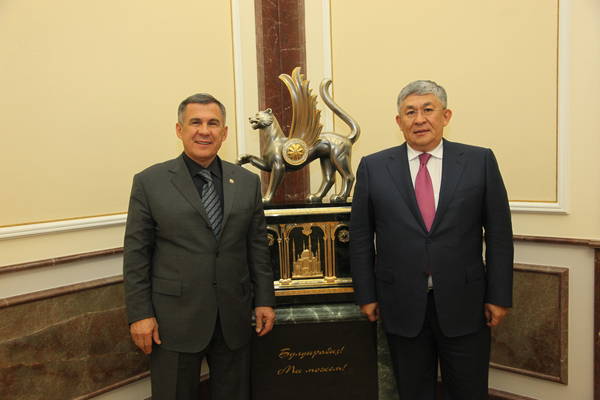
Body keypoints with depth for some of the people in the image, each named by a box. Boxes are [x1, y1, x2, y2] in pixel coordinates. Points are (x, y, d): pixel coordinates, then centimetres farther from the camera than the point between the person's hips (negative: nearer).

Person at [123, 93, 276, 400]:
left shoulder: (247, 182, 5)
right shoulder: (149, 182, -3)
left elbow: (258, 247, 7)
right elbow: (136, 253, -4)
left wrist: (264, 300, 5)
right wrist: (139, 314, -7)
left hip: (234, 318, 3)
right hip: (174, 319, -2)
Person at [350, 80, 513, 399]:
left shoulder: (480, 161, 0)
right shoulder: (373, 167, 0)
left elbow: (499, 234, 1)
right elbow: (360, 237, 2)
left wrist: (499, 296, -1)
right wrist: (366, 295, 1)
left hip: (464, 304, 0)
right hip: (402, 305, 0)